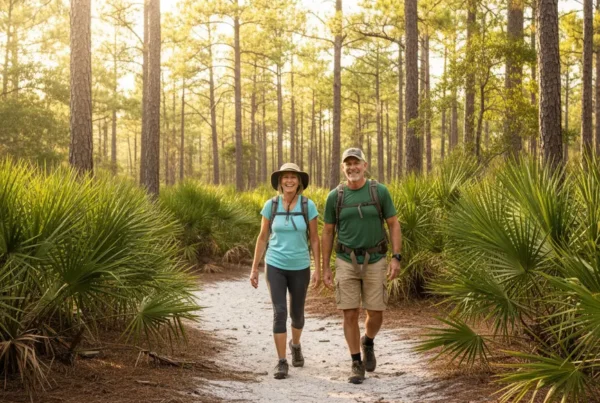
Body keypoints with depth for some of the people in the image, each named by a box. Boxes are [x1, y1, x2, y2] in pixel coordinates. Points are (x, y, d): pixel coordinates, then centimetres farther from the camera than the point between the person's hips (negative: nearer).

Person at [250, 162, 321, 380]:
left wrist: (318, 270, -5)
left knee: (297, 313, 12)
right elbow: (262, 238, 2)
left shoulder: (308, 206, -6)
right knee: (279, 313, -11)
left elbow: (314, 239, -1)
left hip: (300, 268, 1)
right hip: (275, 266, 0)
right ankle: (282, 362, -3)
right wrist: (254, 268, 2)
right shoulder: (270, 205, -4)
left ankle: (295, 344, 44)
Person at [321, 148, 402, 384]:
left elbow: (394, 225, -1)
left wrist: (396, 258, -11)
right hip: (347, 262, 0)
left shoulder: (380, 192, -4)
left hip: (374, 262, 0)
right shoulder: (334, 197, -2)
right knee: (350, 315, -3)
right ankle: (357, 365, 11)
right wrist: (325, 268, 2)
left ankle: (368, 343, 35)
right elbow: (327, 233, 5)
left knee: (375, 314, 1)